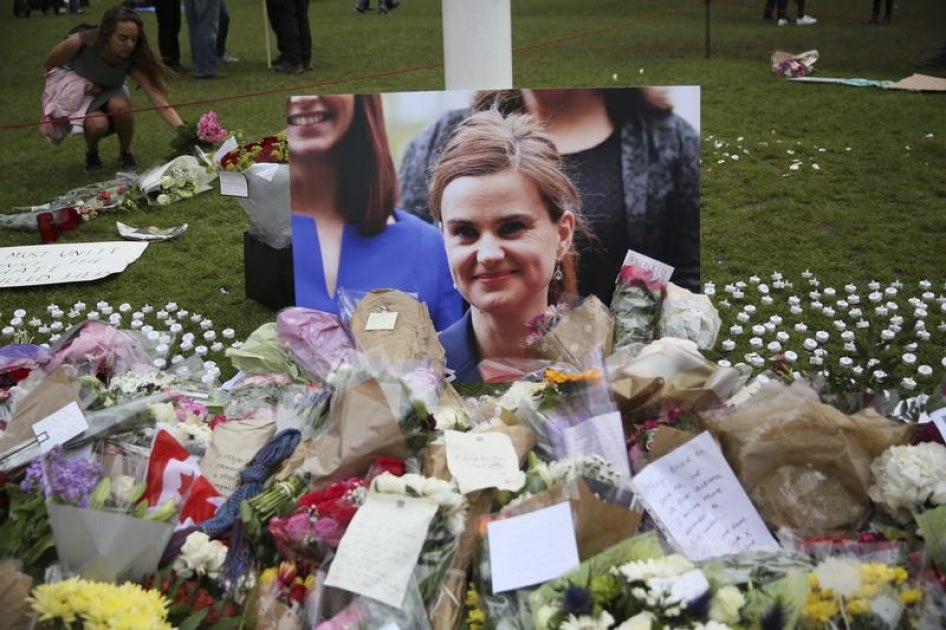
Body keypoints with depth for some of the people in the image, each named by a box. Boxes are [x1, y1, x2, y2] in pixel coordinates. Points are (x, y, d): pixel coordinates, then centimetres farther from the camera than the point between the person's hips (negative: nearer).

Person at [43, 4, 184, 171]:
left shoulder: (133, 59, -28)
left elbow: (160, 102, -37)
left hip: (110, 94, 2)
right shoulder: (79, 43, -32)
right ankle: (91, 152, 1)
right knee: (97, 124, -35)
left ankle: (125, 153, -6)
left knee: (120, 105, -35)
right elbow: (48, 66, -12)